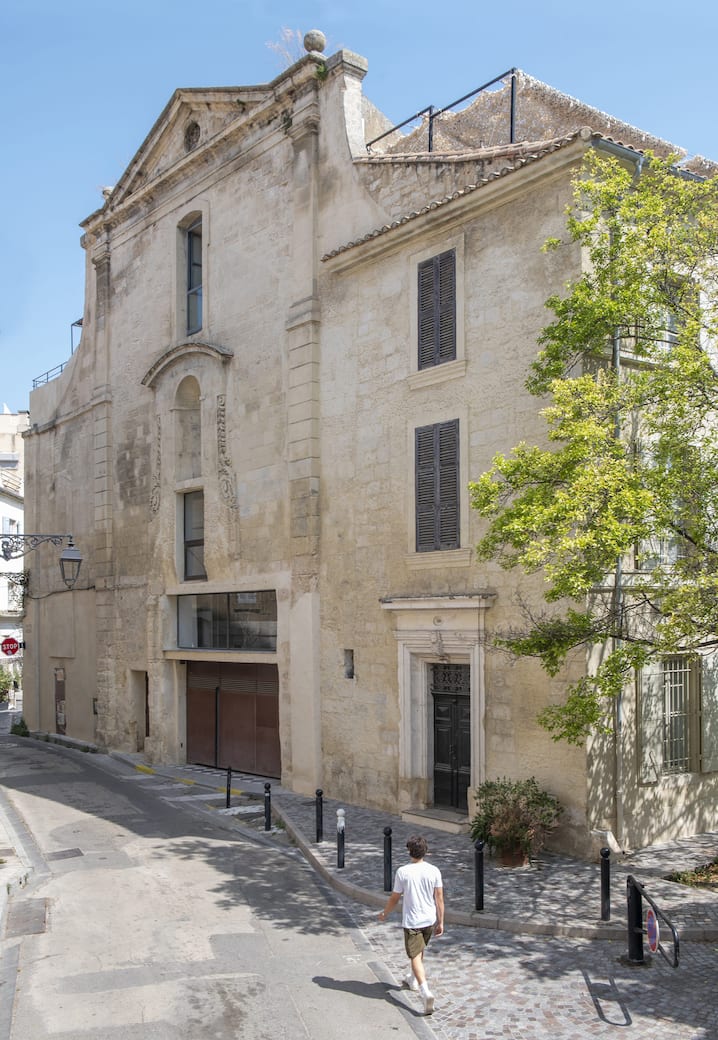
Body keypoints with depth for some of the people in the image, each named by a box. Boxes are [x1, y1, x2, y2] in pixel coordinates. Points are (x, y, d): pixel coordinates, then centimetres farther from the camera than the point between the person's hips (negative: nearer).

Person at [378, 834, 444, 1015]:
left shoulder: (402, 872, -14)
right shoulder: (434, 871, -7)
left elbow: (394, 898, -5)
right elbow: (439, 898, -5)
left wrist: (384, 913, 13)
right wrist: (440, 922, 4)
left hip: (411, 921, -4)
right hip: (429, 920, 4)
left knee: (415, 956, -2)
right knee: (420, 950, 26)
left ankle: (425, 991, -20)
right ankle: (413, 979, 45)